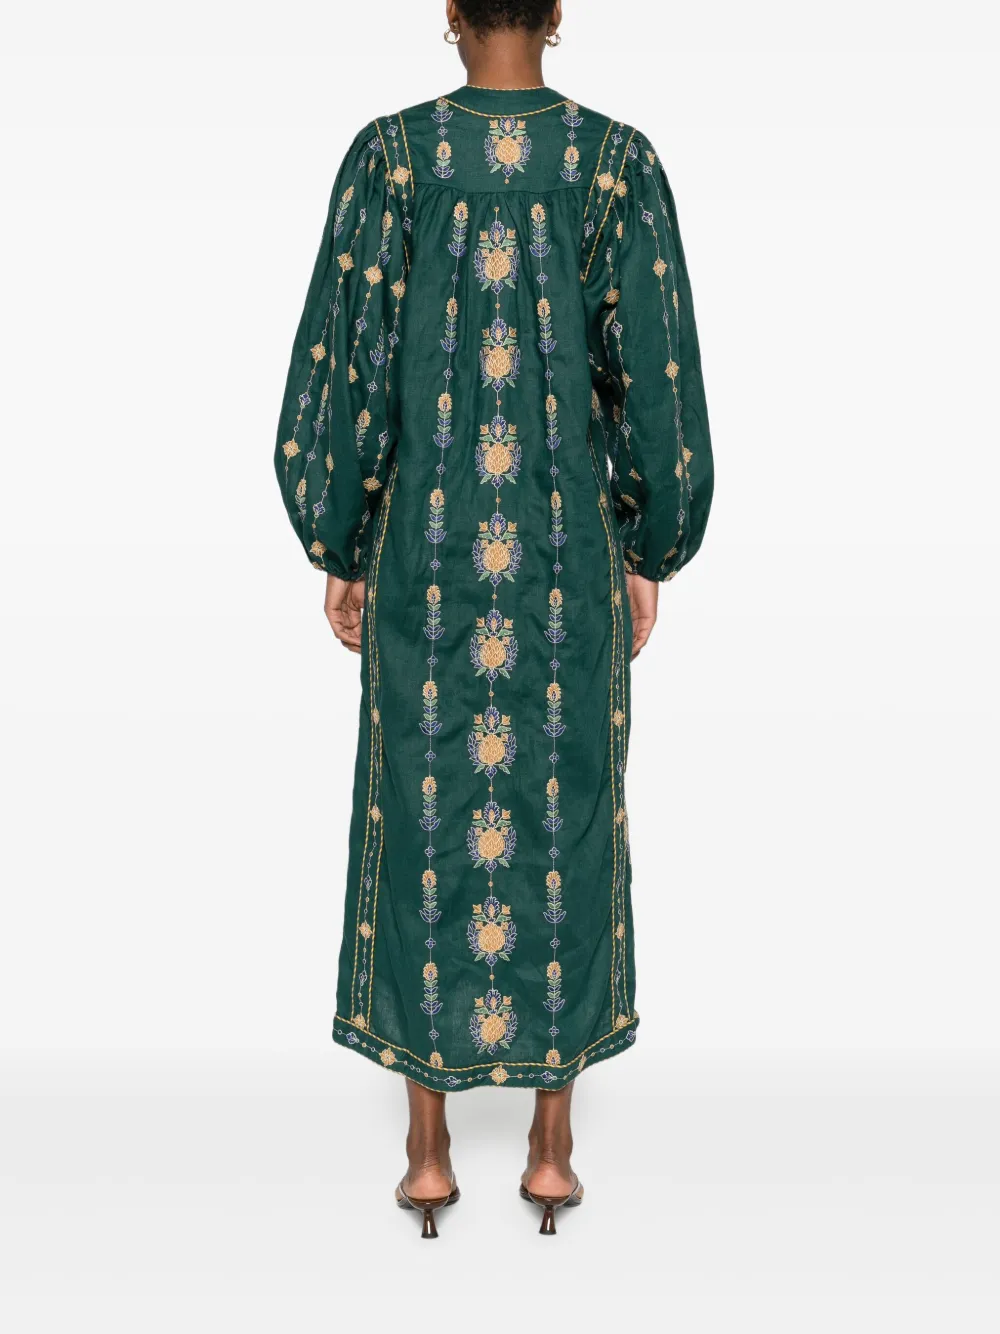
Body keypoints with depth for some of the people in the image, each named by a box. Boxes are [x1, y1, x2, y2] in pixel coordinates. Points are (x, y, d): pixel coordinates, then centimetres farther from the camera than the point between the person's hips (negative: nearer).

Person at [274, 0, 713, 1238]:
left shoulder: (388, 154, -3)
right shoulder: (621, 160, -1)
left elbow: (341, 360, -5)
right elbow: (660, 378, -3)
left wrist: (337, 554, 5)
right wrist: (651, 555, 7)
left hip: (429, 541, 0)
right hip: (566, 549, 0)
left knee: (425, 822, 7)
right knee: (563, 825, 8)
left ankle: (427, 1151, 13)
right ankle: (551, 1146, 15)